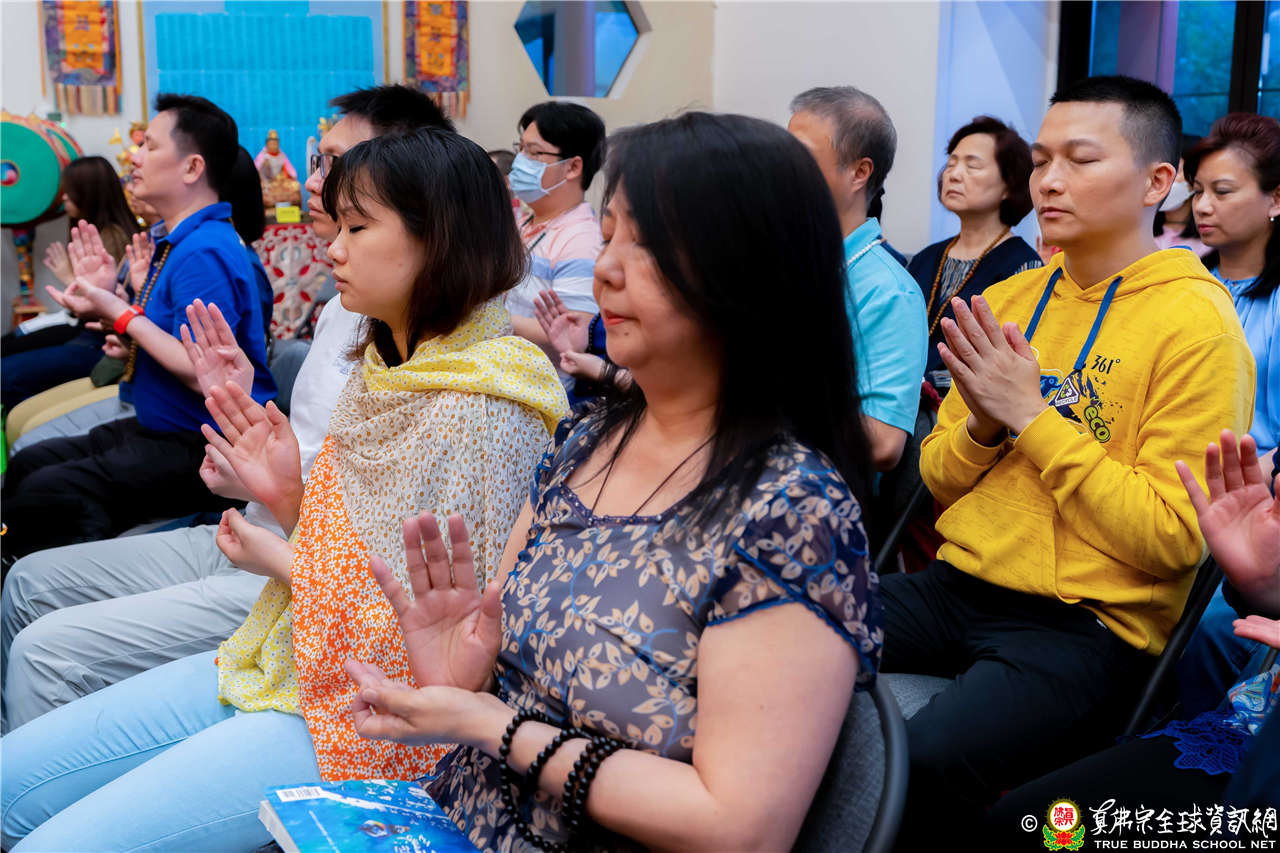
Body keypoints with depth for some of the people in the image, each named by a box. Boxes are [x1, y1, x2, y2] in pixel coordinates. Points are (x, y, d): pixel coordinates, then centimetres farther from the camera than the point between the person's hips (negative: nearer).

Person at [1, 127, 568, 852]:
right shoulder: (386, 369, 8)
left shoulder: (480, 413, -21)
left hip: (357, 725, -9)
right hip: (274, 670, 9)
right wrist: (290, 501, -6)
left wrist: (286, 560, -11)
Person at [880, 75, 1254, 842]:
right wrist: (982, 425, -6)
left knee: (918, 765, -31)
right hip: (958, 584, 6)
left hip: (1091, 625, -6)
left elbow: (1174, 539, -13)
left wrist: (1032, 416, -14)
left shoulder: (1196, 324, -8)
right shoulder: (1008, 302, 12)